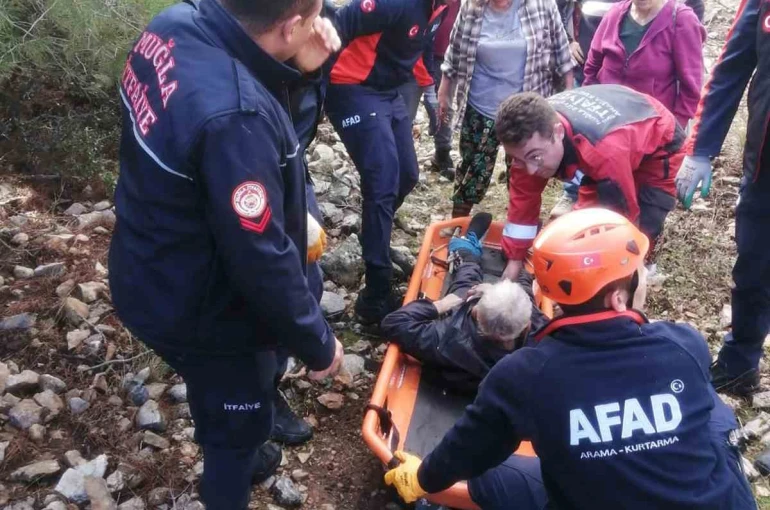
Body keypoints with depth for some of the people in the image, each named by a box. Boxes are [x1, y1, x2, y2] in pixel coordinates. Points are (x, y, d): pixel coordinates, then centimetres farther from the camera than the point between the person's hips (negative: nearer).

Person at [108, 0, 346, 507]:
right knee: (240, 421, 19)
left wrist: (298, 67, -14)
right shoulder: (235, 116, -37)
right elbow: (261, 258, -29)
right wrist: (318, 343, -15)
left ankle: (237, 457, 61)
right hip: (198, 308, -8)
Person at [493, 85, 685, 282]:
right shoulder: (532, 135, -26)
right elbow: (523, 196, -13)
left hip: (658, 145, -6)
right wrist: (514, 261, -11)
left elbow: (623, 217, -33)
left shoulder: (606, 150, -47)